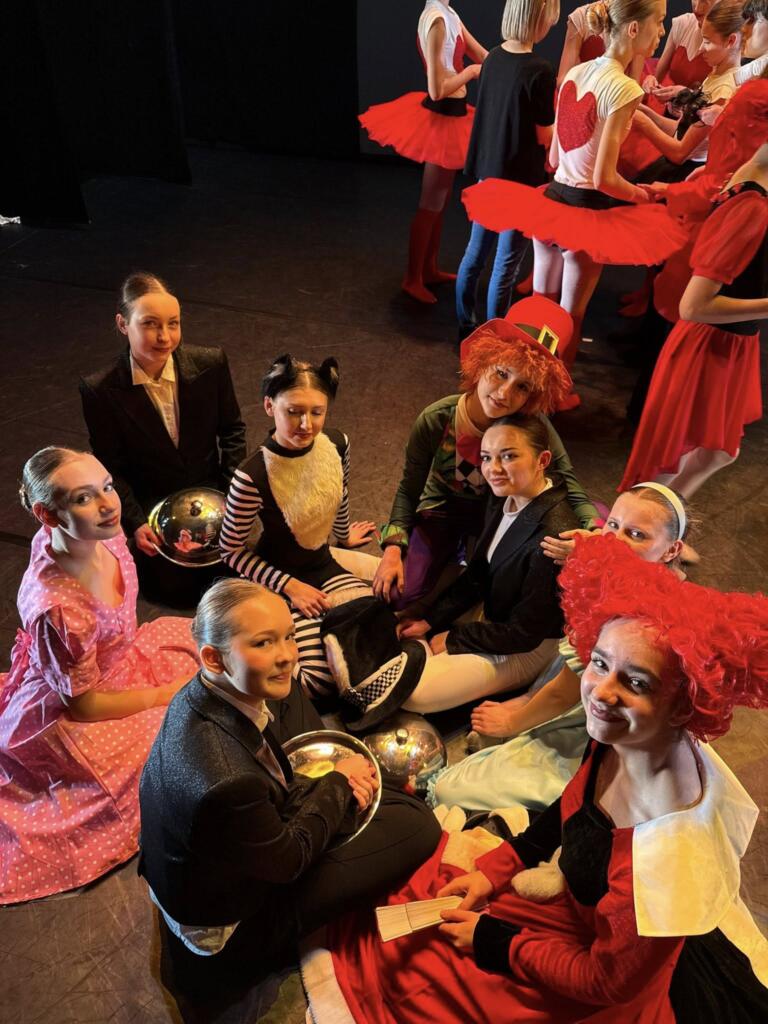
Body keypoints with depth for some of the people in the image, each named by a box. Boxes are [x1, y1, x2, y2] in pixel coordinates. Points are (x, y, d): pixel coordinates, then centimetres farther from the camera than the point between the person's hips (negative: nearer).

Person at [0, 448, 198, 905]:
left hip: (115, 663, 8)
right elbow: (83, 705, -24)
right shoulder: (55, 607, -39)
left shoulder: (103, 536, -19)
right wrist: (170, 693, -16)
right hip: (63, 718, -7)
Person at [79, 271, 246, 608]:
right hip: (151, 502, -2)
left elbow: (232, 430, 1)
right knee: (179, 590, -9)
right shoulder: (100, 390, -18)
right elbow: (110, 468, -8)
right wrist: (135, 523, -17)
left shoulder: (211, 364, -14)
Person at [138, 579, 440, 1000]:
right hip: (231, 926, -7)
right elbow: (289, 859, -23)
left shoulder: (240, 690, -18)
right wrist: (337, 782, -11)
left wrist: (337, 782, -13)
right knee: (416, 828, -3)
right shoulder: (224, 778, -42)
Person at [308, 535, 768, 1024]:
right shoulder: (618, 738, -21)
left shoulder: (672, 845, -40)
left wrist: (494, 942, -14)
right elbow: (572, 807, 3)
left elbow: (609, 981, -24)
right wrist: (494, 870, -1)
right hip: (587, 896, 6)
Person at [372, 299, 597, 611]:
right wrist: (393, 550, -27)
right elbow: (410, 490, -14)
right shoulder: (435, 421, -27)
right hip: (442, 512, -1)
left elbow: (573, 493, -27)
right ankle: (453, 556, 16)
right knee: (397, 595, -17)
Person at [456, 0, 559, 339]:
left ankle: (465, 325, 30)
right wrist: (559, 105, 3)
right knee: (506, 263, 3)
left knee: (475, 252, 17)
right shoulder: (539, 70, -20)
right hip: (519, 179, -7)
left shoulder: (493, 57, 1)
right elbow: (544, 137, -14)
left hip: (487, 171, 8)